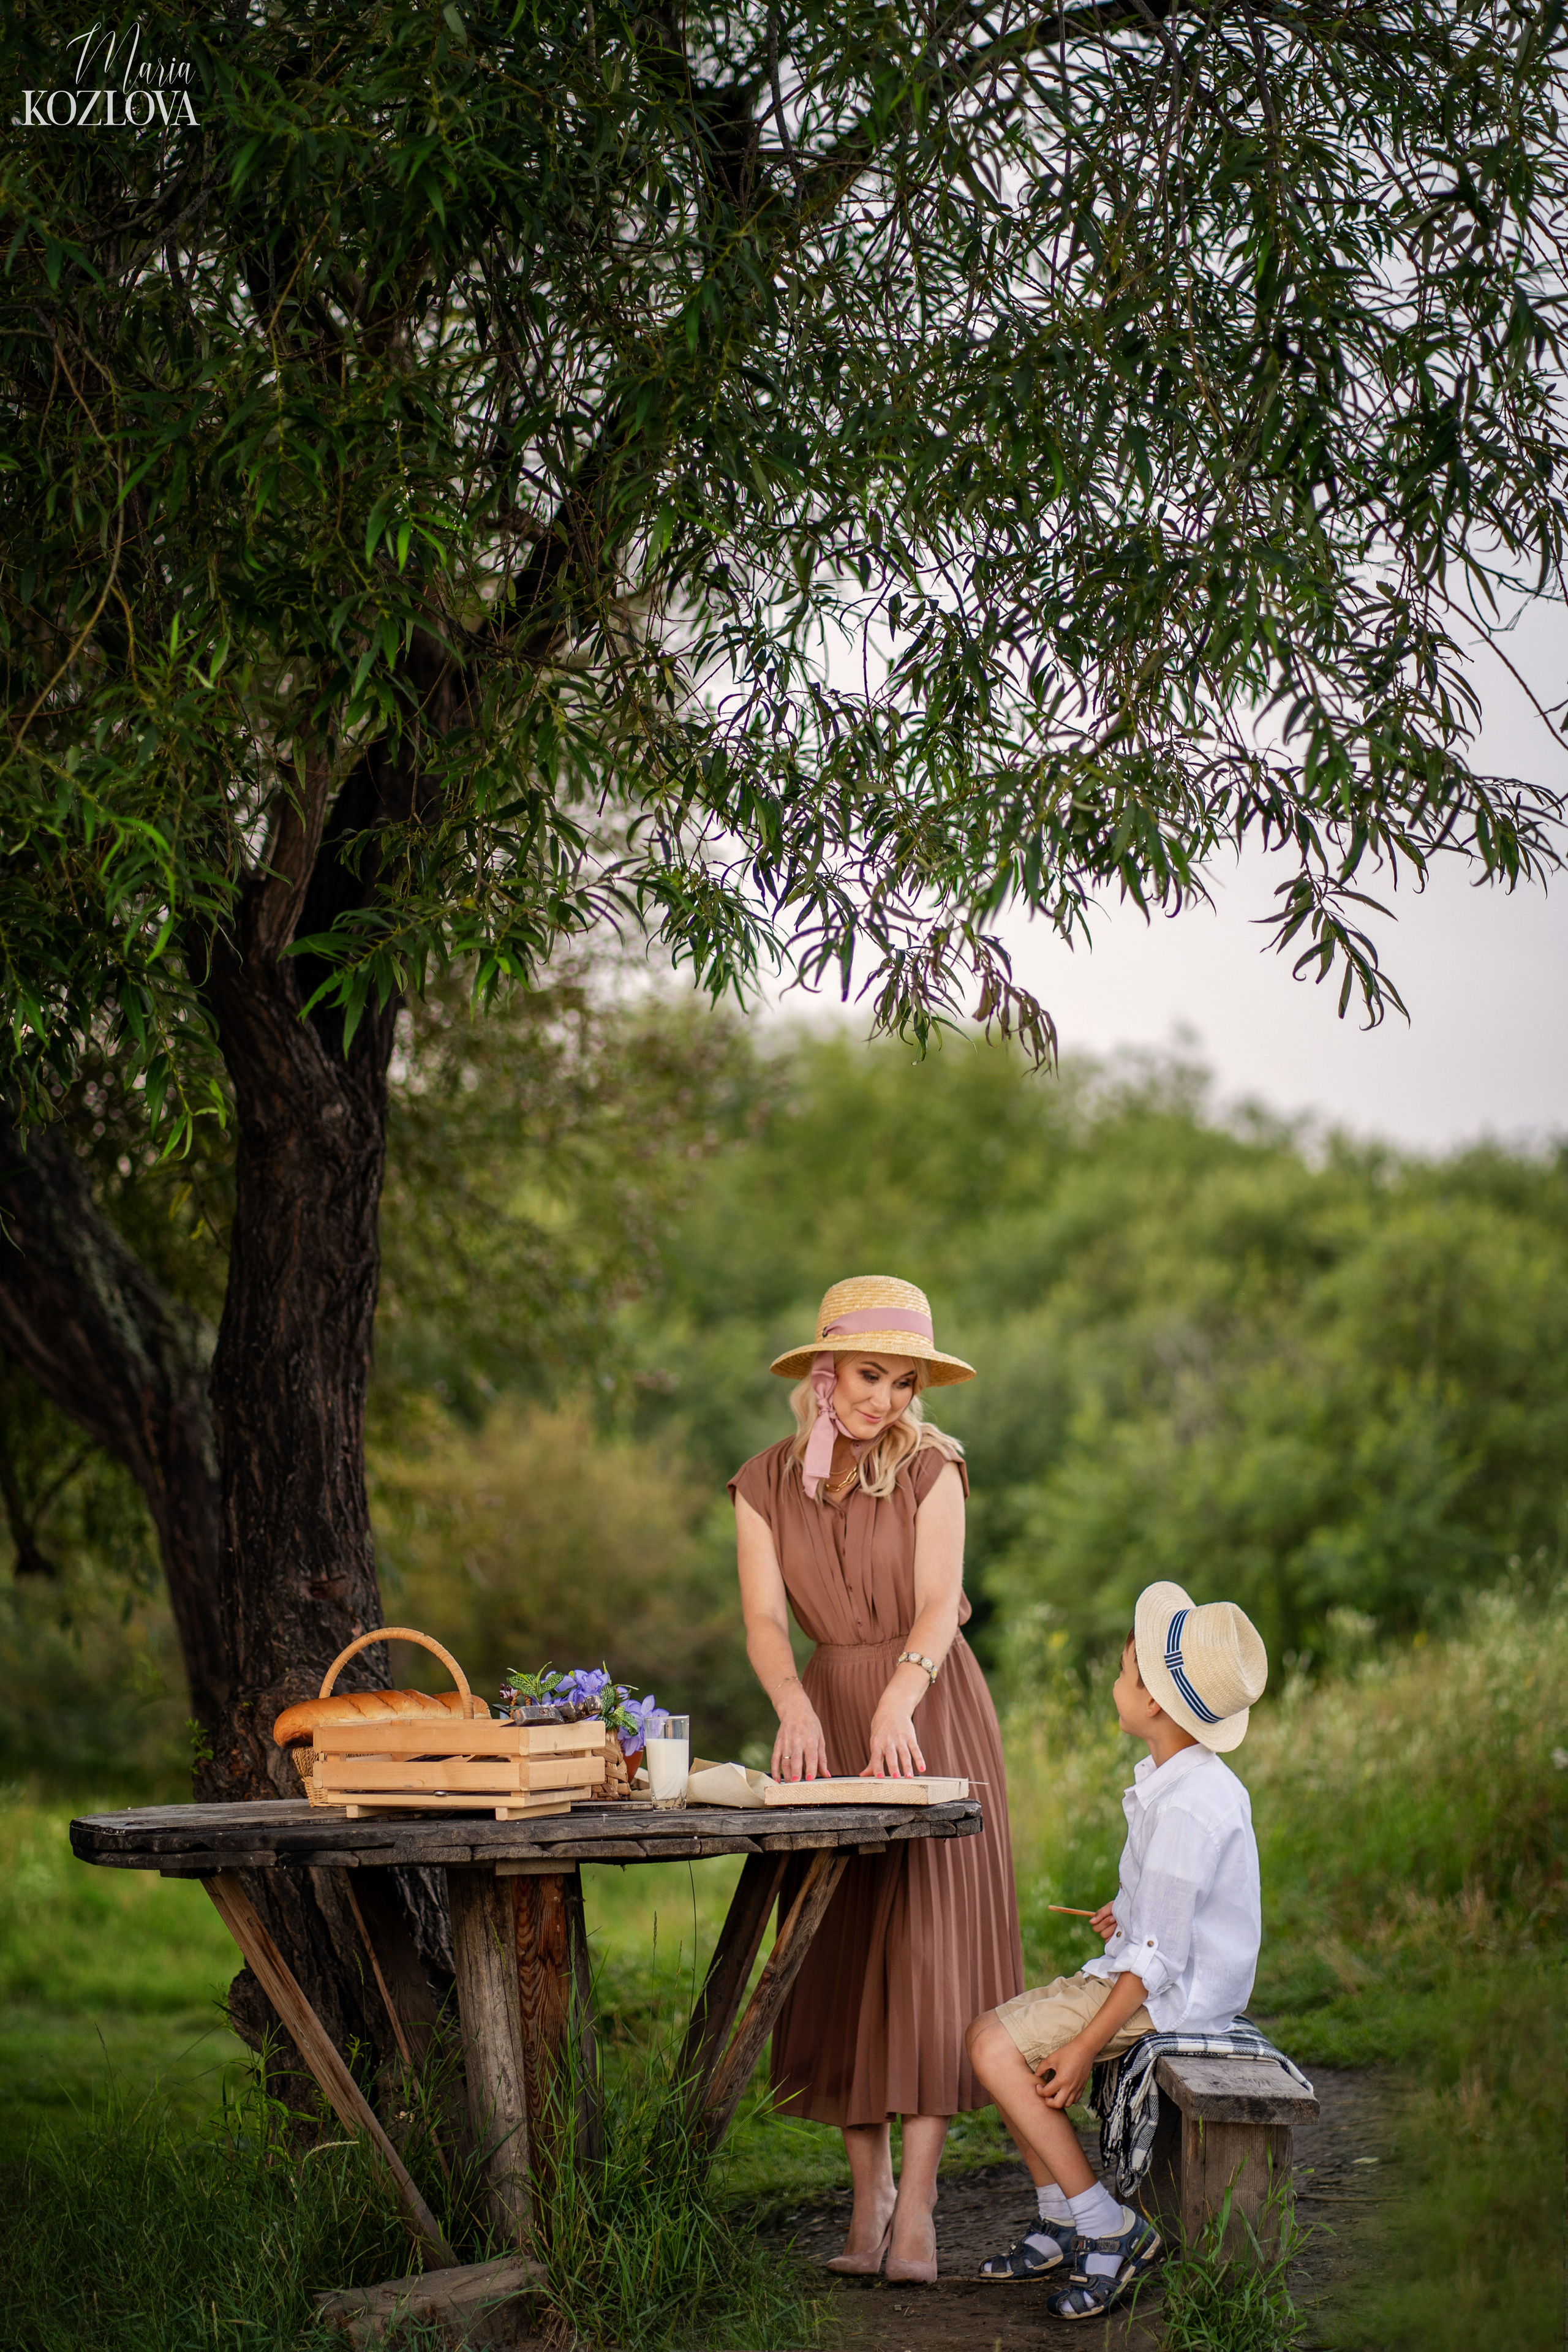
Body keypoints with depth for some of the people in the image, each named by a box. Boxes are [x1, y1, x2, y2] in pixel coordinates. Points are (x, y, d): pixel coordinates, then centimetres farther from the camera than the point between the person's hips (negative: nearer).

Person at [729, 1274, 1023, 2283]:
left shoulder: (931, 1469, -4)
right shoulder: (765, 1486, 2)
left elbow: (939, 1602, -16)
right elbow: (765, 1620, -8)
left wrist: (897, 1705, -34)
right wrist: (796, 1707, -29)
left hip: (932, 1715, -2)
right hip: (829, 1716, 2)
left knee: (928, 1942, -9)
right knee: (840, 1953, 1)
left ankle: (918, 2200, -9)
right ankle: (869, 2188, 10)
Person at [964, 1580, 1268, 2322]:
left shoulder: (1187, 1811, -24)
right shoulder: (1200, 1780, 8)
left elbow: (1159, 1955, -24)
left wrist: (1087, 2046, -22)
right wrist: (1130, 1913, 12)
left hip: (1171, 1995, -10)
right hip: (1163, 1974, 10)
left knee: (993, 2043, -16)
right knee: (997, 2031, 10)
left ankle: (1108, 2227, -11)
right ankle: (1063, 2220, 11)